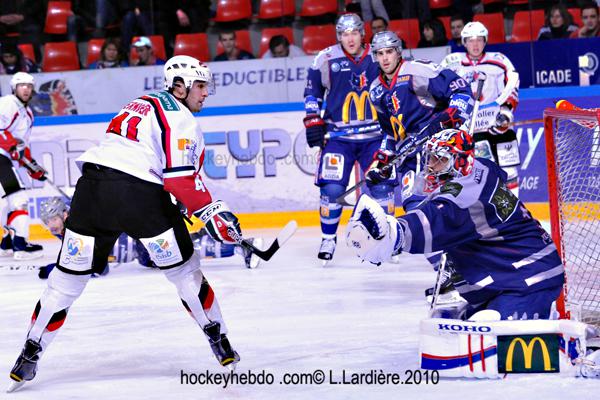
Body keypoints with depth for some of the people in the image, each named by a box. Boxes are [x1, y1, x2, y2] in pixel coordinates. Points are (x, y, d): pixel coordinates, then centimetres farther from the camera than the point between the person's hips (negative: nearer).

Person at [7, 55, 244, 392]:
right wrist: (212, 213, -1)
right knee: (184, 269, 10)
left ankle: (30, 356, 7)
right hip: (140, 193, -6)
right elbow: (181, 178, -9)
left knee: (67, 278, 9)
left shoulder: (144, 104, 28)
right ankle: (221, 344, 15)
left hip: (92, 184, 6)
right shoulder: (180, 118, 3)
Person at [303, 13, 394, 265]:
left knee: (382, 185, -4)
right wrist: (313, 120, 1)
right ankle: (328, 238, 7)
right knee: (332, 188, -9)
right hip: (338, 136, -1)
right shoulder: (326, 59, -4)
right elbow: (312, 89, 8)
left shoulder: (377, 58, 1)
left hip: (374, 135, 1)